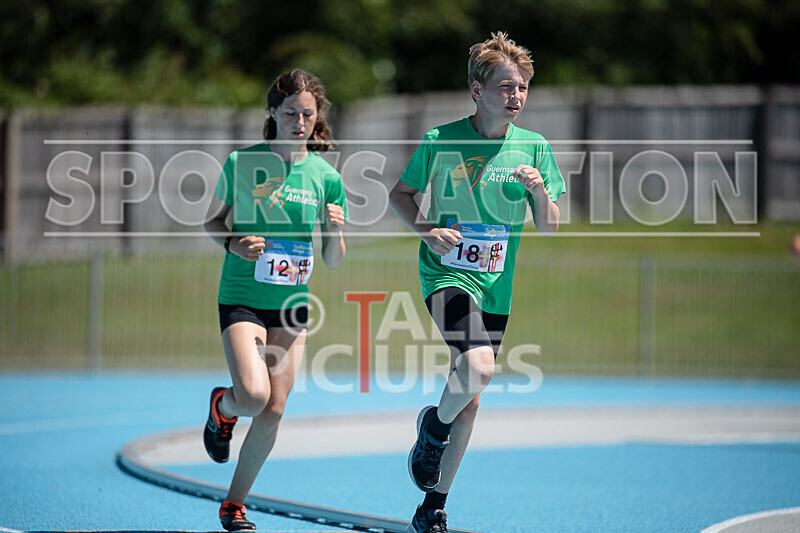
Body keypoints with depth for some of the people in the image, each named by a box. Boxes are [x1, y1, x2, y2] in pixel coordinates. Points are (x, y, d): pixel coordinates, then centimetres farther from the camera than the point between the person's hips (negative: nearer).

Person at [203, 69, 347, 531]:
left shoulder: (325, 177, 1)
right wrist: (234, 243, -12)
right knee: (253, 395, -22)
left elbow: (334, 262, 7)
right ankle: (223, 408, 16)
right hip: (242, 297, -3)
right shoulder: (242, 163, -5)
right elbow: (213, 220, 8)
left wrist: (335, 231, -15)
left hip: (292, 303, 3)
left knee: (274, 412, 1)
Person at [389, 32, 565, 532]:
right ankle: (434, 424, 3)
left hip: (495, 285, 4)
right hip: (447, 273, -4)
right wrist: (427, 230, -11)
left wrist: (540, 192, -17)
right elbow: (401, 194, 7)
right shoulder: (441, 140, -6)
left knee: (469, 403, 10)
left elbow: (549, 228, 3)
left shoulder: (533, 148, 1)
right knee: (479, 367, -30)